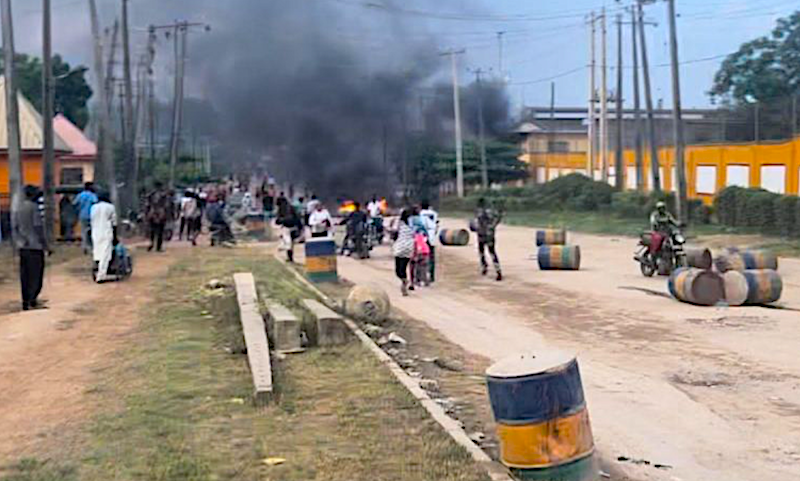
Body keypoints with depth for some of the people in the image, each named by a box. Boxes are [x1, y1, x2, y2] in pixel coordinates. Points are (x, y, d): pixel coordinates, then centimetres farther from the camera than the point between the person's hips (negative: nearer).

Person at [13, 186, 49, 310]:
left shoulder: (19, 208, 11)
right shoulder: (34, 207, -11)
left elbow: (15, 226, 13)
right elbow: (38, 227, -14)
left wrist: (19, 241, 18)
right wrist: (45, 245, -9)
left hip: (22, 246, 7)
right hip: (35, 245, -7)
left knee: (25, 275, 9)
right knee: (36, 273, -3)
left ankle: (25, 302, 11)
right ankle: (32, 298, -12)